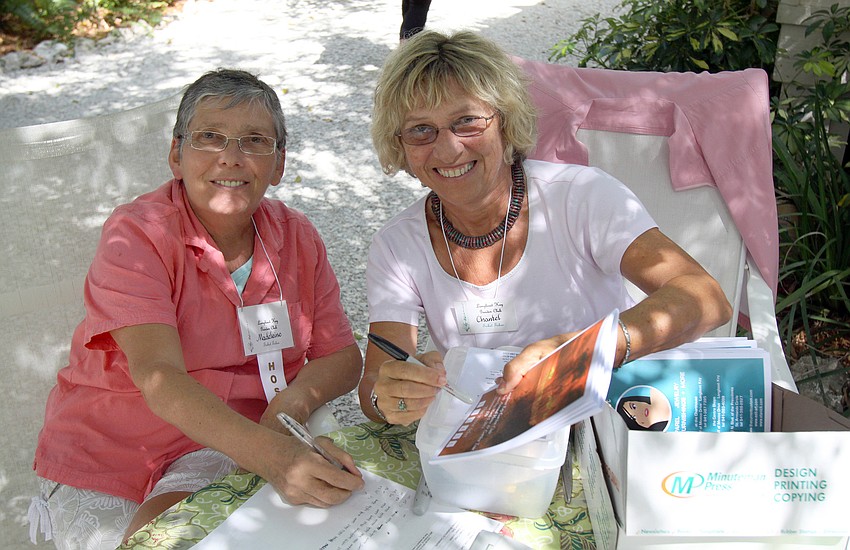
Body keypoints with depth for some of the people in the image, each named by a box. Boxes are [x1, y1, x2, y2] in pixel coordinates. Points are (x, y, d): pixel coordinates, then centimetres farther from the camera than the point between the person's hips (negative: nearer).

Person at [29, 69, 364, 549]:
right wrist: (269, 453, -42)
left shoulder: (296, 236, 0)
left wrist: (294, 401, -22)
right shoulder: (136, 234, -14)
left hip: (229, 452, 5)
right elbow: (160, 378, -27)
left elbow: (342, 355, 1)